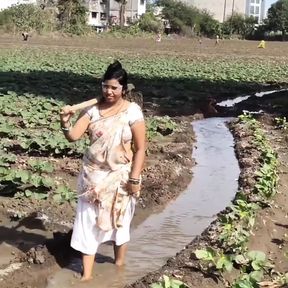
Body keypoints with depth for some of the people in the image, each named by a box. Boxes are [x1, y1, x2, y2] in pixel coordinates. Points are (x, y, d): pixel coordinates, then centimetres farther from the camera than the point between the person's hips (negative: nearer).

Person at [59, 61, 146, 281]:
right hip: (93, 175, 3)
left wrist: (134, 179, -13)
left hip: (120, 177, -3)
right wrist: (65, 123, -30)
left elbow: (140, 148, -9)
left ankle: (119, 265, 36)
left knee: (119, 222, 13)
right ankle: (87, 273, 15)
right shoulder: (93, 109, -3)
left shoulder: (132, 111, -11)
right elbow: (73, 136, -10)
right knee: (88, 221, 4)